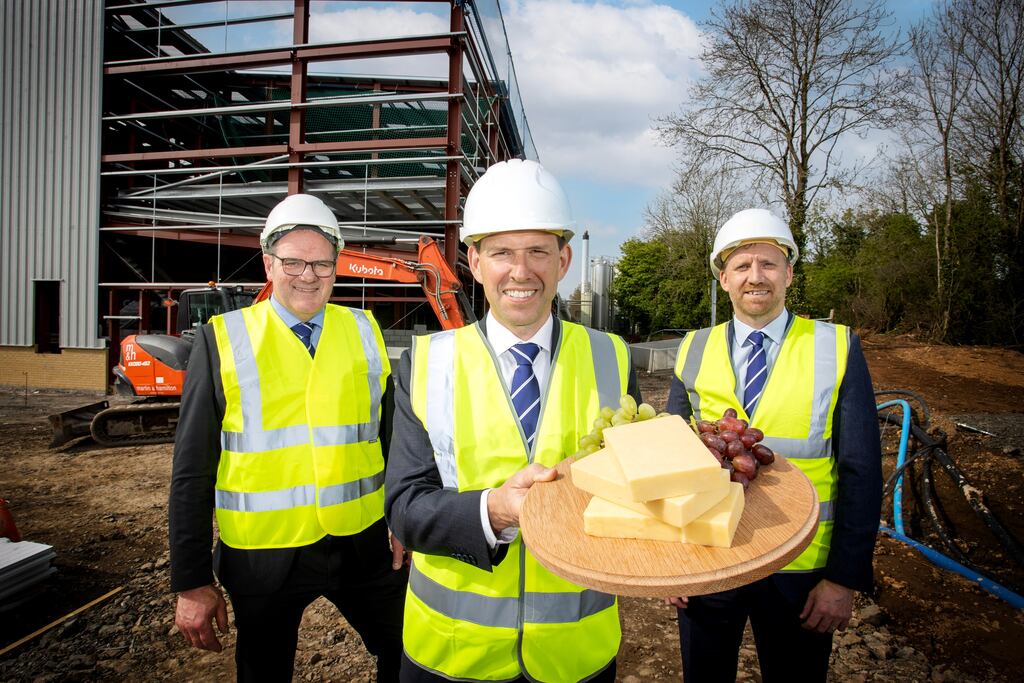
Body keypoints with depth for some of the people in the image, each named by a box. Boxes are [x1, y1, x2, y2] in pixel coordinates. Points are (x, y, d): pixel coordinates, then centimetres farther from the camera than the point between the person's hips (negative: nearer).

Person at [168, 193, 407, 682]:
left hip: (363, 544, 2)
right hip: (263, 553, -1)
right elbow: (192, 469, -4)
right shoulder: (223, 339, -5)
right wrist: (192, 581, -3)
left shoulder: (364, 332, 2)